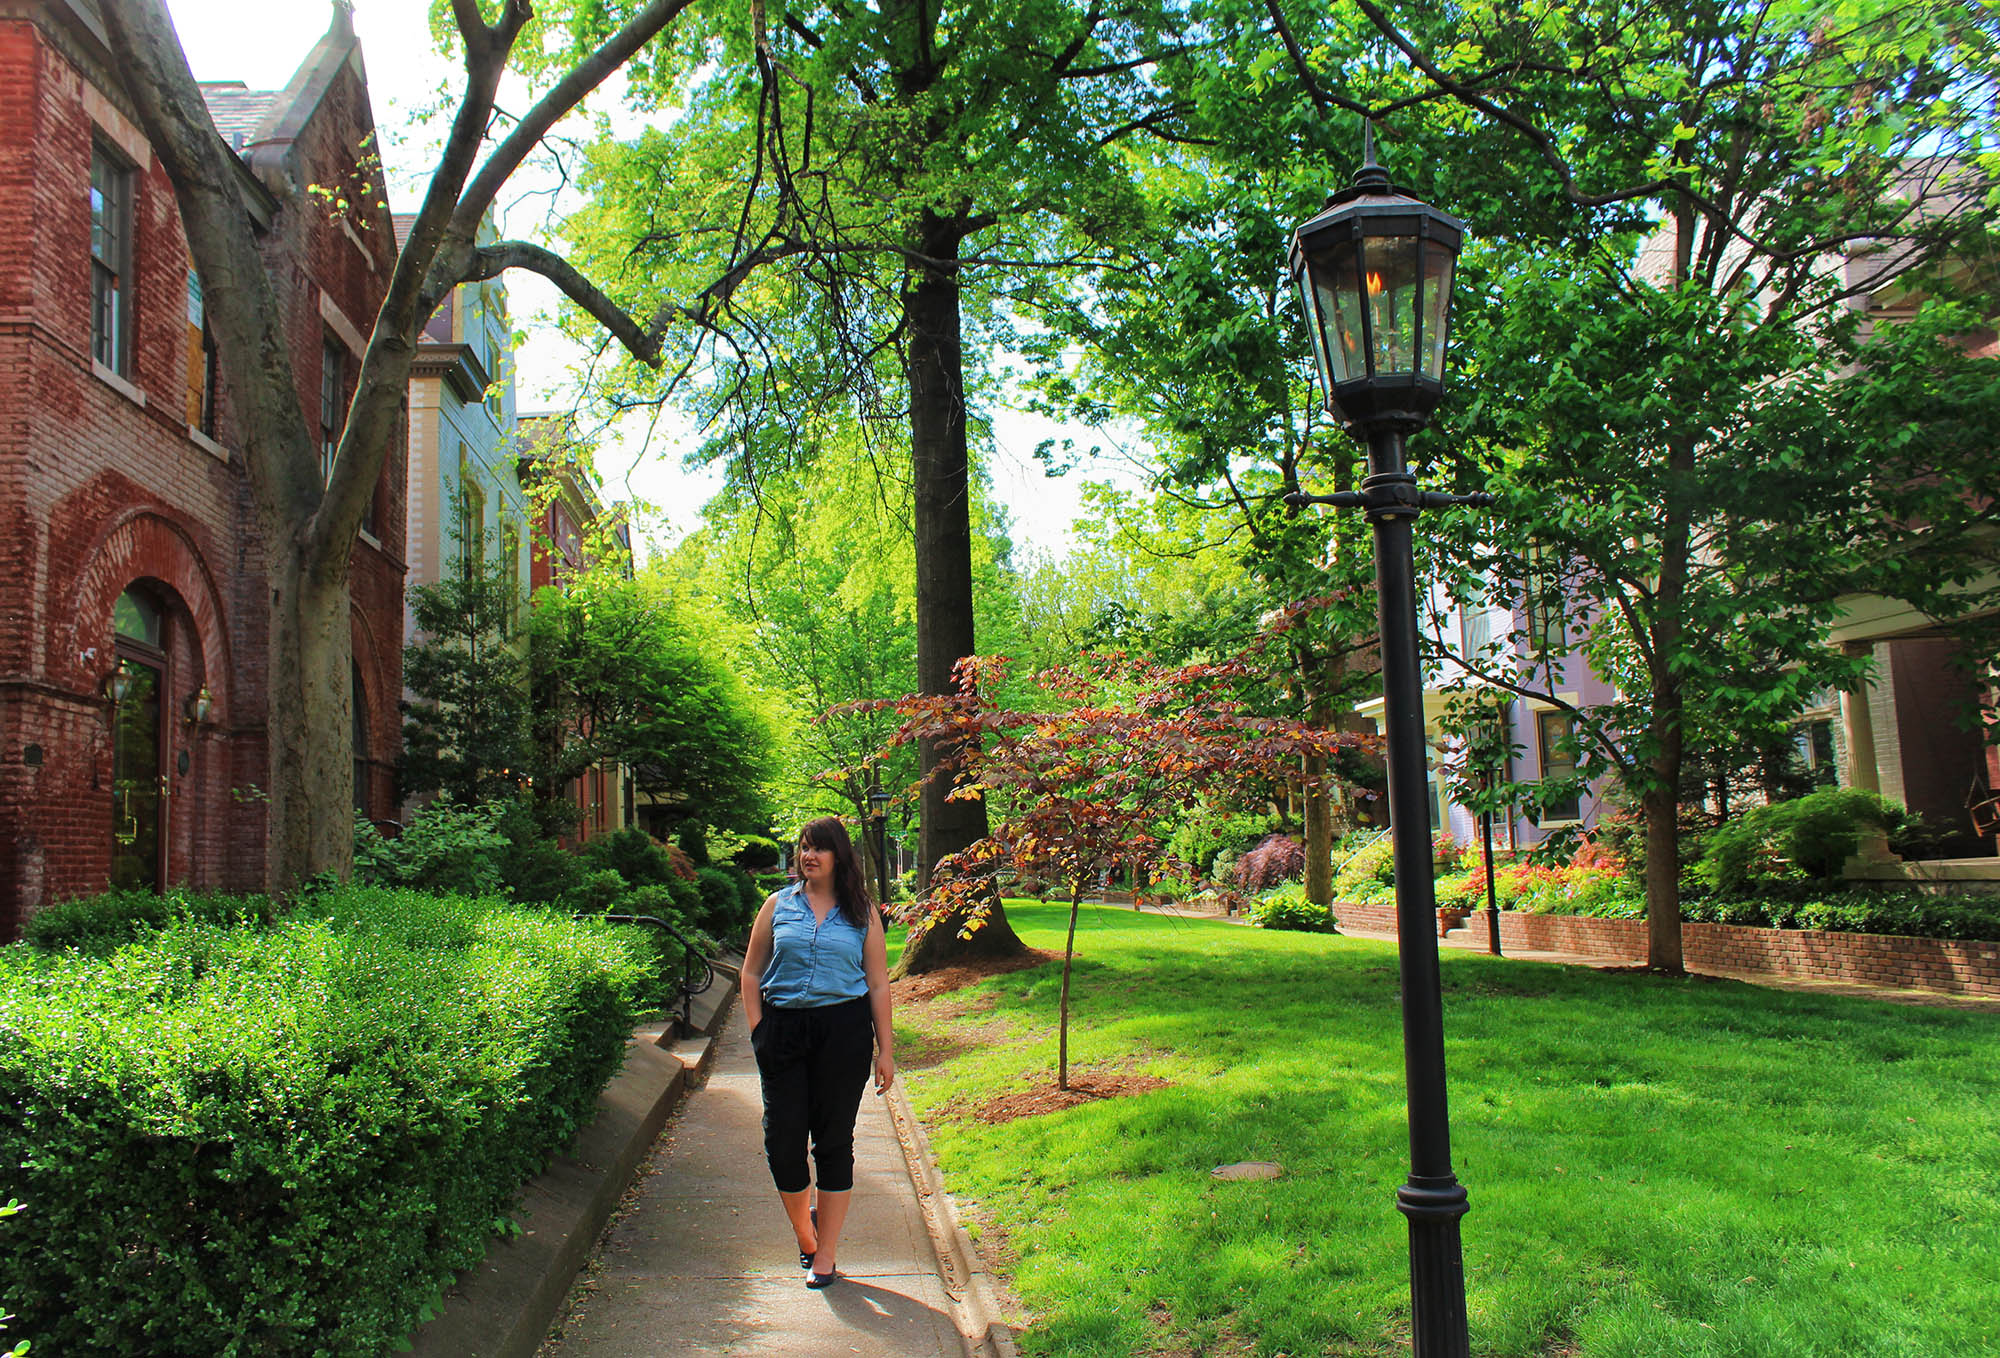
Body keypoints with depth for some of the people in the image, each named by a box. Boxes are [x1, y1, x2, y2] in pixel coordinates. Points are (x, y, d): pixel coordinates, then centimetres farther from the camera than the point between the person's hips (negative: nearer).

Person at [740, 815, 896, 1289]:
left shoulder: (862, 913, 7)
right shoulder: (778, 905, 9)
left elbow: (878, 985, 7)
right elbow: (751, 973, 12)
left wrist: (885, 1050, 3)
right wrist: (758, 1031, 1)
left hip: (844, 1031, -1)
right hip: (784, 1028, 1)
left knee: (834, 1141, 4)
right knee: (782, 1141, 1)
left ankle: (825, 1253, 16)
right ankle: (802, 1226, 29)